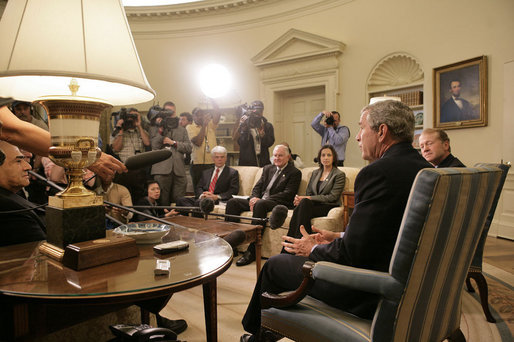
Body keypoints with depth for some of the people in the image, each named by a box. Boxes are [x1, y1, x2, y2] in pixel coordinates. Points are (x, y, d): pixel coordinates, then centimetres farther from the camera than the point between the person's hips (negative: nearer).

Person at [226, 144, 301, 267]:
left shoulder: (295, 173, 2)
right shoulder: (268, 168, 22)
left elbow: (287, 194, -10)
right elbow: (257, 187, 17)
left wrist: (261, 200, -18)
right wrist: (254, 198, -9)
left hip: (277, 204, -7)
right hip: (259, 201, 7)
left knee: (260, 205, -38)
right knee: (232, 202, -10)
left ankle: (252, 251, -33)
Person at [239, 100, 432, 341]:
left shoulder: (378, 172, -25)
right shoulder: (426, 169, 4)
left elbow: (353, 253, -25)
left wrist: (314, 249, -5)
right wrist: (339, 237, 10)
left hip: (372, 295, -9)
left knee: (274, 265, 9)